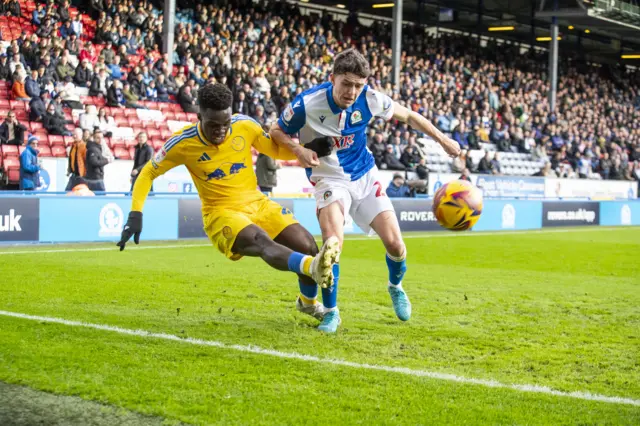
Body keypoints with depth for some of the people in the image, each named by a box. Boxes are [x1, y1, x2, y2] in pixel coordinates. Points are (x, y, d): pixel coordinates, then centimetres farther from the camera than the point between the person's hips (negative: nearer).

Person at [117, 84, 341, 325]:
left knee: (308, 247, -8)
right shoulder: (183, 143, -11)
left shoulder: (245, 126, -5)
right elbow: (148, 172, 1)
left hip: (257, 203, 5)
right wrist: (135, 214, -10)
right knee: (262, 242, -36)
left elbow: (276, 151, 11)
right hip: (221, 214, -4)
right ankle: (312, 267, -68)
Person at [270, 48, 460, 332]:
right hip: (329, 179, -3)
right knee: (333, 241, -28)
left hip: (365, 176, 3)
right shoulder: (307, 104, -23)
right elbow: (277, 132, -4)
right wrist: (299, 150, -24)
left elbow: (408, 116, 3)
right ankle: (330, 311, -8)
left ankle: (396, 286, 33)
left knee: (394, 243, -3)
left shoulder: (369, 100, -16)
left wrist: (443, 141, 6)